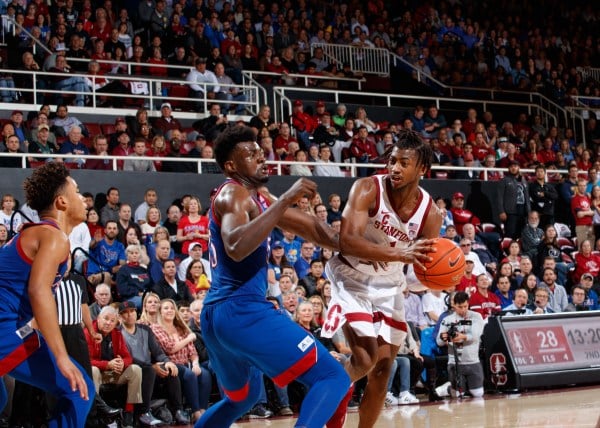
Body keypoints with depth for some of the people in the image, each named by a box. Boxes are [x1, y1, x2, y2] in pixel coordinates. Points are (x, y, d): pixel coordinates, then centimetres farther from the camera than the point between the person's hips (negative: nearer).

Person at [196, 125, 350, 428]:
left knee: (242, 397, 34)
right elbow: (236, 248, -29)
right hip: (242, 311, -11)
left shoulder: (257, 195, 20)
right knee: (333, 377, -12)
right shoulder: (233, 194, -9)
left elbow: (307, 225, 27)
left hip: (216, 315, 11)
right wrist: (286, 200, -26)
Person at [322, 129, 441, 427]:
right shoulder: (367, 189, -25)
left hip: (389, 285, 5)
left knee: (384, 366, 7)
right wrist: (399, 253, -49)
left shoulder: (430, 213, -14)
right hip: (352, 279, -5)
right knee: (365, 360, -15)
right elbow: (347, 241, -37)